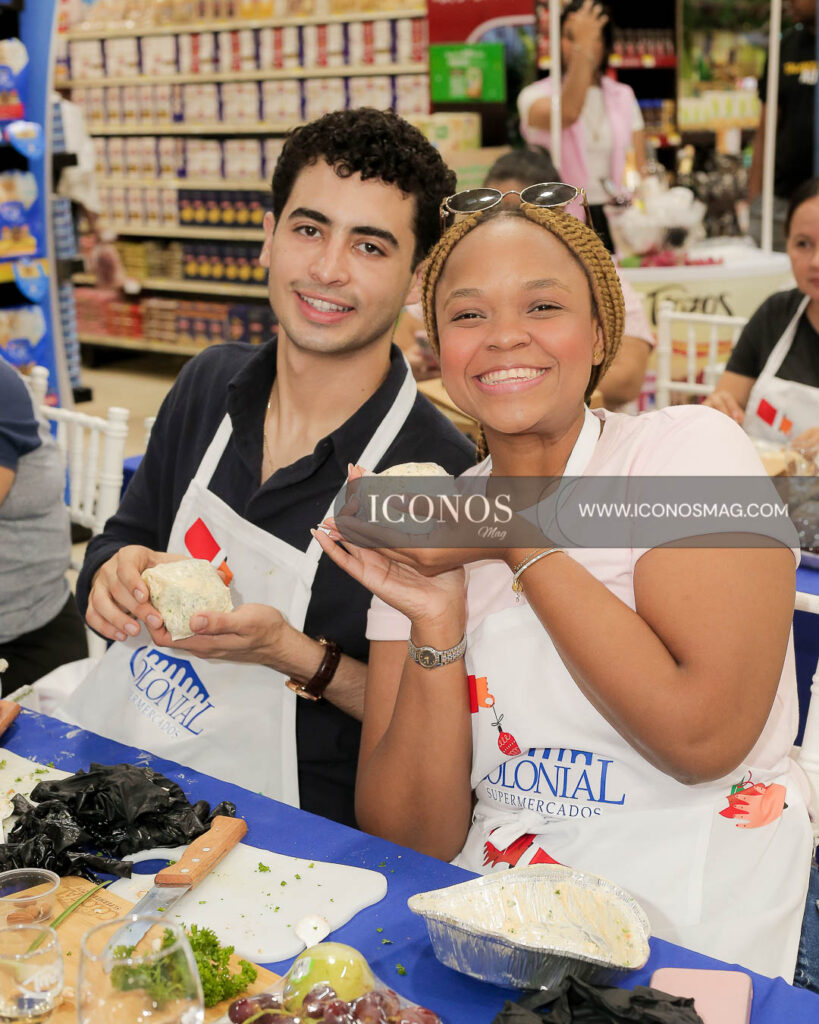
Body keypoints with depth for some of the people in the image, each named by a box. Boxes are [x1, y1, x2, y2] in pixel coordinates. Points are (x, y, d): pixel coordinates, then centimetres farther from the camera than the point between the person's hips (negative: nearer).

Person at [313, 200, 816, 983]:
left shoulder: (688, 449, -6)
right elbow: (410, 840, -1)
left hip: (687, 934, -2)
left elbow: (704, 735, -18)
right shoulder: (428, 529, 4)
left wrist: (520, 539, -15)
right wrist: (436, 623, -14)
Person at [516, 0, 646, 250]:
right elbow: (568, 113, -22)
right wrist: (581, 46, -23)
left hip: (617, 220, 3)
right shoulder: (534, 96, 2)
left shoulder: (623, 96, 15)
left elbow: (640, 171, 12)